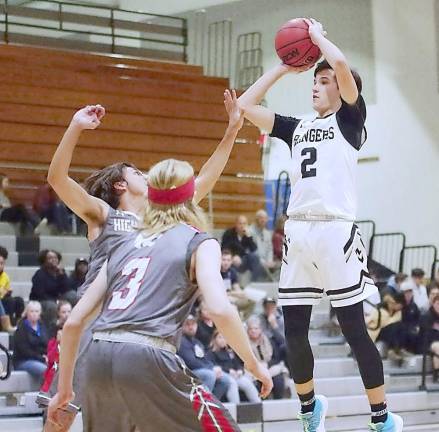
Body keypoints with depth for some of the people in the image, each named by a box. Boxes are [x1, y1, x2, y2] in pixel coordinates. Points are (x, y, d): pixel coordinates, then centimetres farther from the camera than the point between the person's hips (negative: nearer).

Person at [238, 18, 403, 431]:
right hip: (297, 232, 5)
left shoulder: (349, 119, 4)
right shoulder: (297, 127, 19)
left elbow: (341, 64, -12)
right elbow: (247, 105, 19)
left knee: (353, 329, -3)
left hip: (335, 231, -5)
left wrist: (317, 35, 6)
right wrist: (282, 68, 19)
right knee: (293, 331, 7)